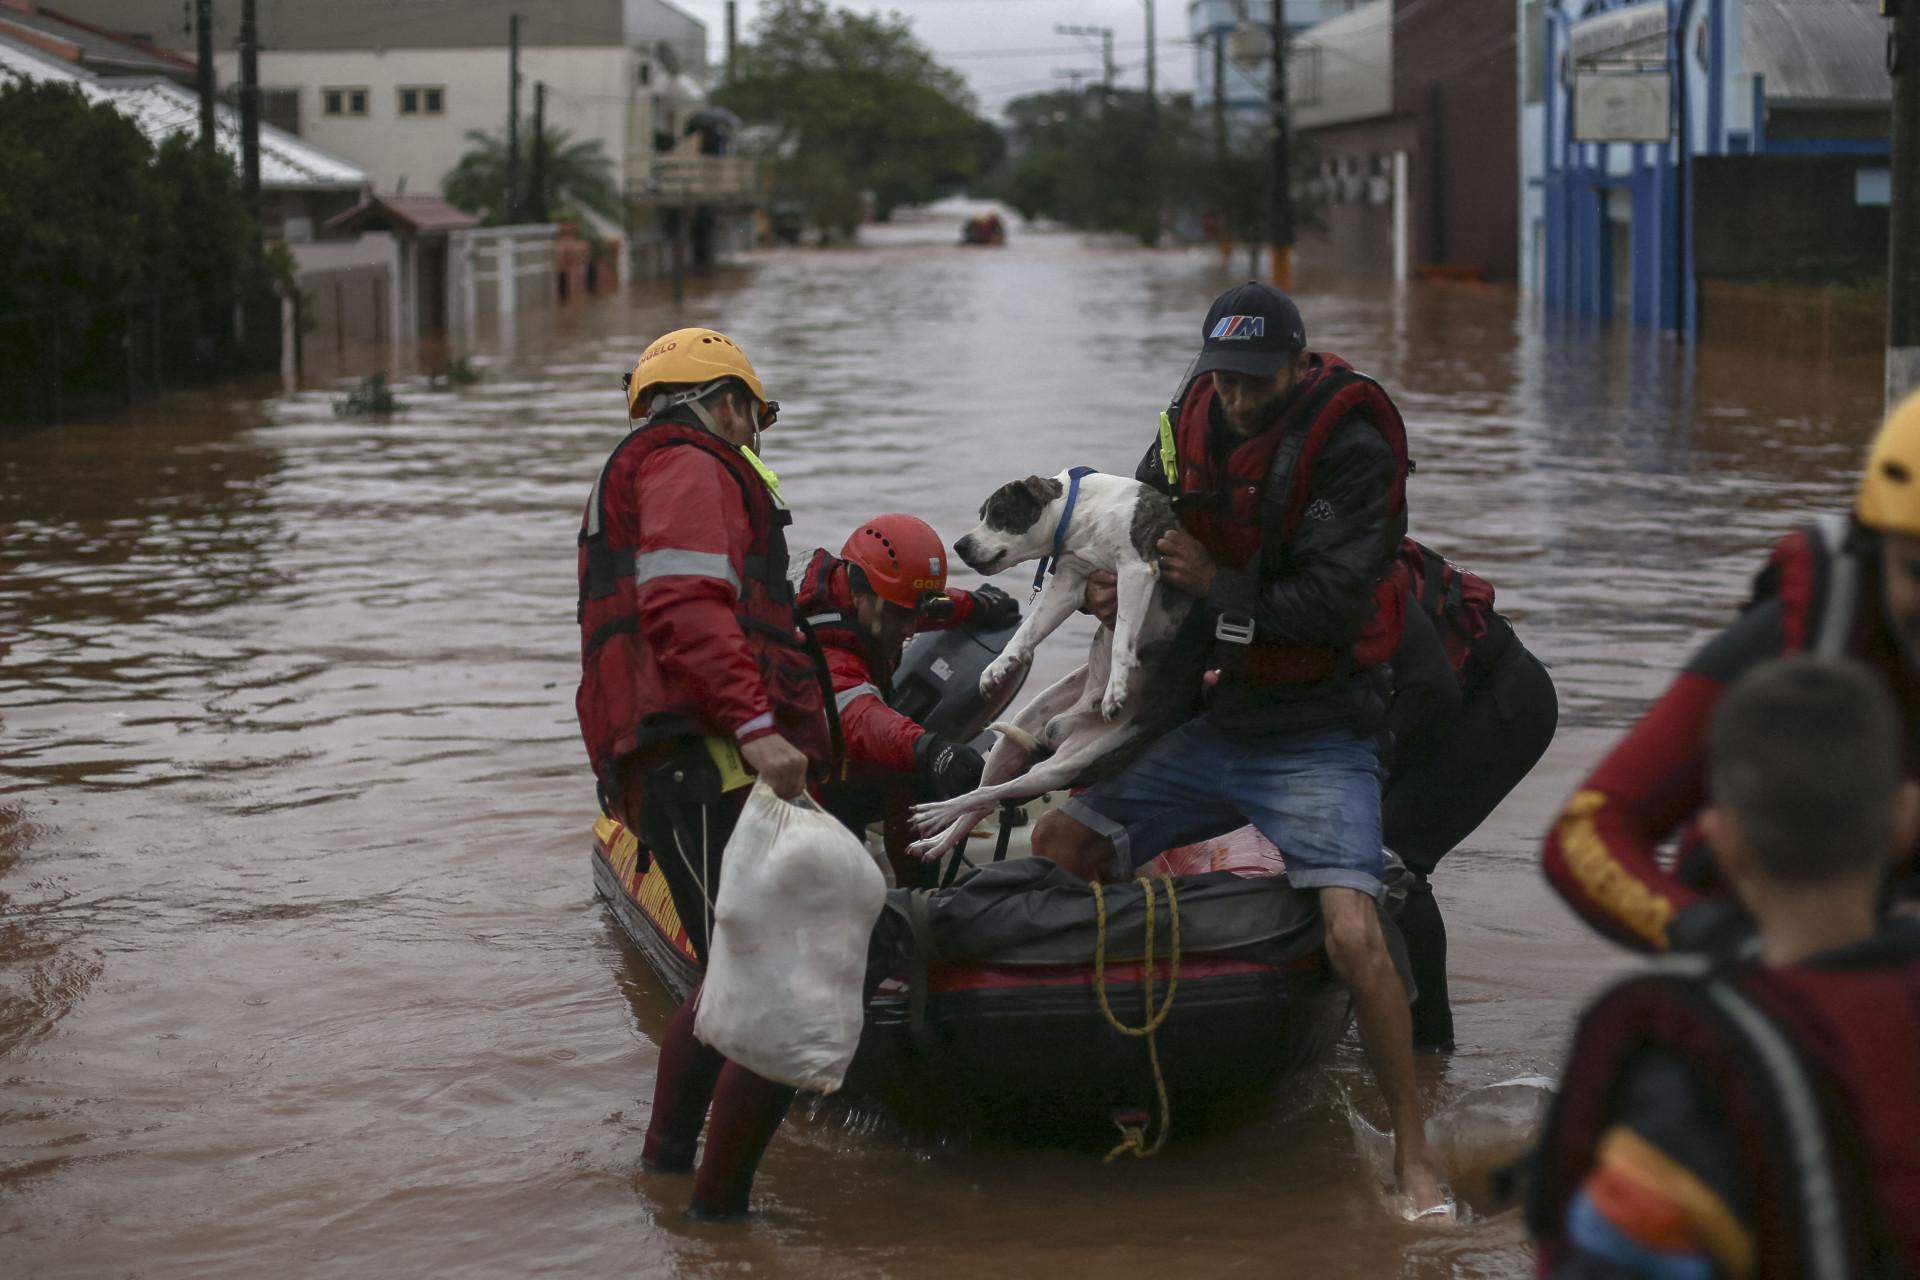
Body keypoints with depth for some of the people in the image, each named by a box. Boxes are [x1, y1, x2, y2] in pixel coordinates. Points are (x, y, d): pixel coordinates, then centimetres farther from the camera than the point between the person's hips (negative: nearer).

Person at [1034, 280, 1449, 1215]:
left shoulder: (1351, 443, -17)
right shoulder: (1193, 421, 3)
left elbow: (1331, 605, -24)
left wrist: (1216, 587, -17)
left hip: (1316, 740, -7)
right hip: (1211, 725, 7)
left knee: (1353, 937, -21)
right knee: (1056, 847, 3)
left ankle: (1413, 1156, -6)